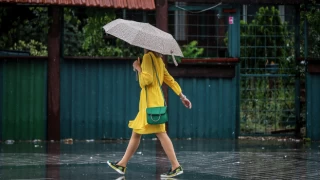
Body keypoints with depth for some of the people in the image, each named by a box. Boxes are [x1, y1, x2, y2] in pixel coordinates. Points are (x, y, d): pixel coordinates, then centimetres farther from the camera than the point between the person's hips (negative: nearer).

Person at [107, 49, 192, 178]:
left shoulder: (148, 57, -11)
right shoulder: (158, 59, 16)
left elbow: (147, 80, -20)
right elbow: (170, 80, 17)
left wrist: (138, 68, -5)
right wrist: (182, 96, 17)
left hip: (151, 102, -10)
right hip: (147, 102, 10)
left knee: (160, 133, -12)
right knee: (136, 133, 13)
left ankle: (176, 167, -14)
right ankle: (122, 164, 18)